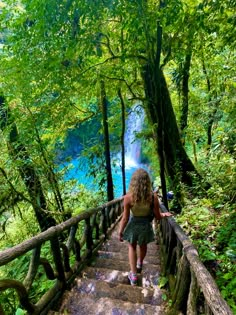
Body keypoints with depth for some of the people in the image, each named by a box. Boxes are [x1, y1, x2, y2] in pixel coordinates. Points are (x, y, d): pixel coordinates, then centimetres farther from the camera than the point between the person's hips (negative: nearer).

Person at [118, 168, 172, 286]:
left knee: (132, 246, 26)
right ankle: (139, 265, 58)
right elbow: (158, 216, -11)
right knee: (143, 245, 30)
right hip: (146, 225, 2)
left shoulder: (128, 197, -26)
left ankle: (134, 275, 28)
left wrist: (120, 232, -3)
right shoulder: (153, 197, -22)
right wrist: (164, 214, 11)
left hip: (133, 224, -2)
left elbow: (125, 218, -18)